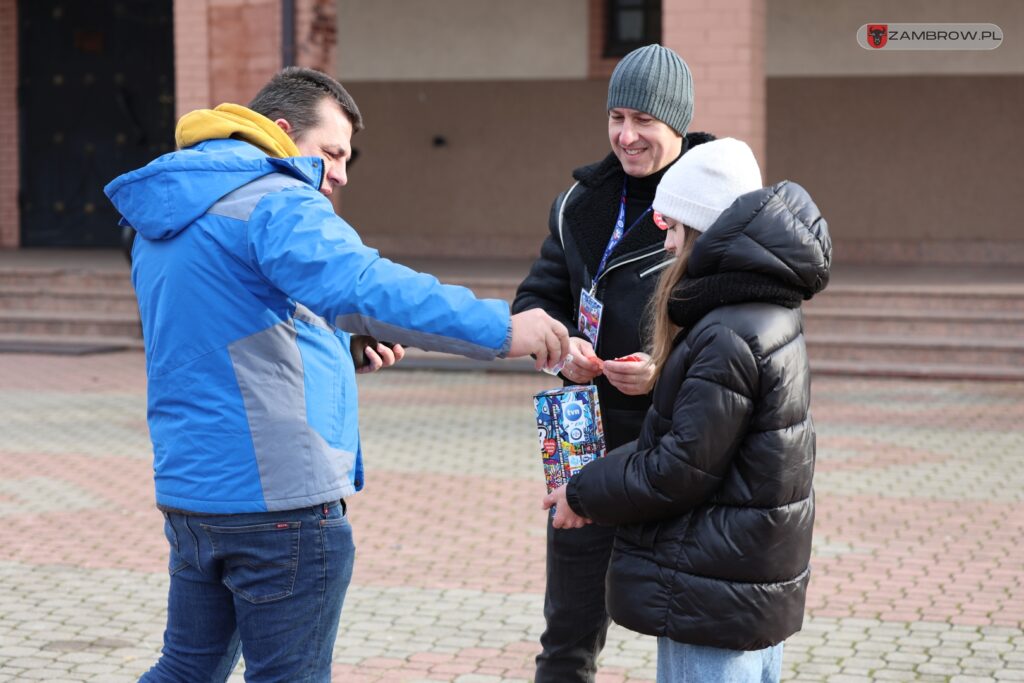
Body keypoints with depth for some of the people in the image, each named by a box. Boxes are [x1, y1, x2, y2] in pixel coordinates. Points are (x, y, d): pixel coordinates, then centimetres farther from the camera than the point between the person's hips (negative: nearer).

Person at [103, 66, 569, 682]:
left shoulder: (164, 220, 17)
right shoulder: (274, 203, -14)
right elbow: (363, 286, -31)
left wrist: (344, 349, 15)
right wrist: (500, 330, -33)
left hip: (188, 488, 9)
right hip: (280, 496, -9)